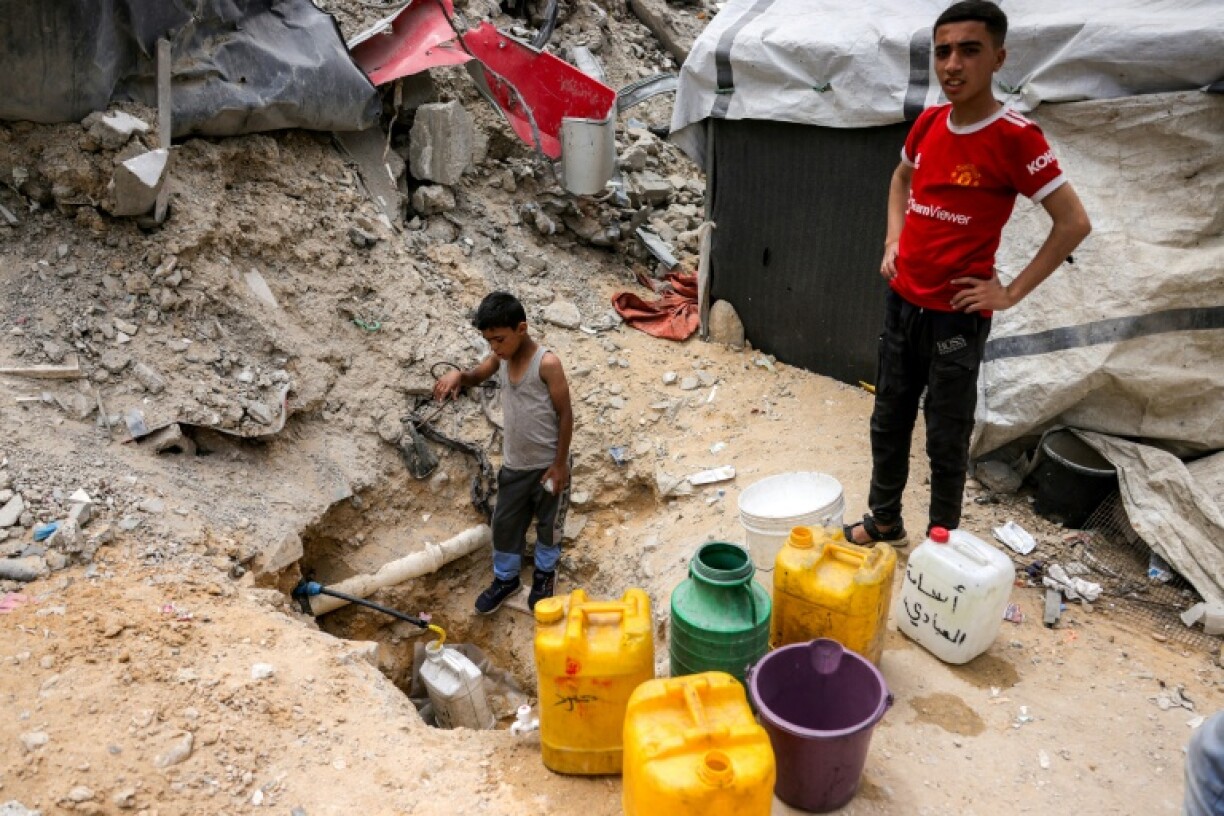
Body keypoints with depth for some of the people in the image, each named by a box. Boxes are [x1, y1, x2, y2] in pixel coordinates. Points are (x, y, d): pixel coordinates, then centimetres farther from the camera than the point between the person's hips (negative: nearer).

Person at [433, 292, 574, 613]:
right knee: (505, 524, 17)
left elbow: (565, 414, -17)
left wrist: (560, 463, -14)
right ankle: (505, 578, 40)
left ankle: (545, 574, 42)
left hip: (548, 464, -5)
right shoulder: (501, 358, -5)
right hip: (514, 464, 5)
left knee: (548, 523, 17)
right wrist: (457, 375, -12)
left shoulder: (547, 363, -23)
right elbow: (476, 377, 13)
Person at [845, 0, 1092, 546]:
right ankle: (884, 521, 35)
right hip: (902, 302, 6)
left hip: (957, 316, -6)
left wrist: (1012, 293, -13)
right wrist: (893, 241, 11)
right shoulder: (929, 123, 3)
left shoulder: (1015, 138, -16)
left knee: (946, 440, 6)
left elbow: (1074, 223, -14)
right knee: (888, 424, 17)